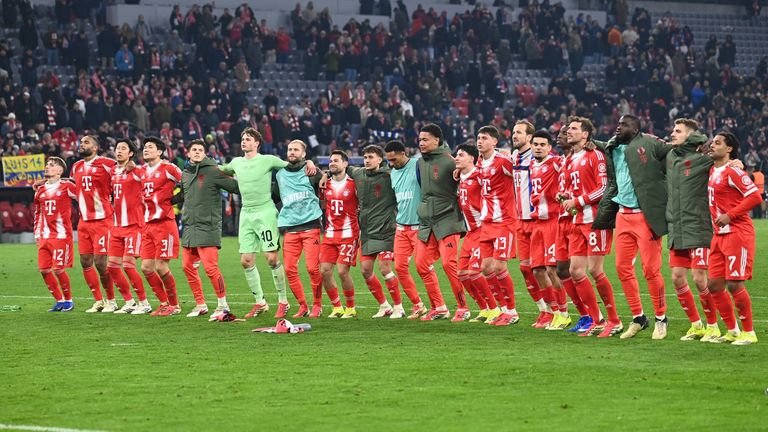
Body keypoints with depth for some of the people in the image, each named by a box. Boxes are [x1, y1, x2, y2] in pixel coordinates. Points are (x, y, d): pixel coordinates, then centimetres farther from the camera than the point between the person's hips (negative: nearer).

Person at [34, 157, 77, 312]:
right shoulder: (41, 190, 14)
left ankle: (68, 300, 10)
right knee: (44, 270, 2)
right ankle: (59, 301, 16)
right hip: (45, 237, 7)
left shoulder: (67, 186, -6)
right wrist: (37, 234, 19)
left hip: (62, 235, -6)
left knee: (58, 269, -9)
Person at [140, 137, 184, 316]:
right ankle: (164, 303, 16)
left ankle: (174, 305, 7)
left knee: (161, 267, -9)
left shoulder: (167, 168, -7)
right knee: (146, 268, 4)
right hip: (148, 225, 7)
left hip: (164, 224, -7)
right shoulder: (143, 171, 14)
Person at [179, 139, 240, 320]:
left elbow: (236, 186, -8)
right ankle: (200, 305, 20)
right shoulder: (185, 174, 13)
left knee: (211, 268, -13)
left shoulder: (213, 172, -8)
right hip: (189, 228, 7)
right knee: (188, 267, 9)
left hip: (207, 227, -7)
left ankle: (223, 305, -3)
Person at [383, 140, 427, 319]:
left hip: (419, 226, -7)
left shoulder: (417, 165, -11)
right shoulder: (393, 172, 13)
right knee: (399, 266, 3)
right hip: (401, 227, 8)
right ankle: (418, 305, 13)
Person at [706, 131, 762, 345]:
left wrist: (729, 216, -19)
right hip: (719, 235, 9)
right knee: (714, 285, 6)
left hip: (738, 233, -9)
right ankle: (732, 331, 17)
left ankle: (748, 333, 2)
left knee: (734, 284, -9)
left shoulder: (732, 171, -12)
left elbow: (754, 196, -18)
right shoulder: (712, 171, 13)